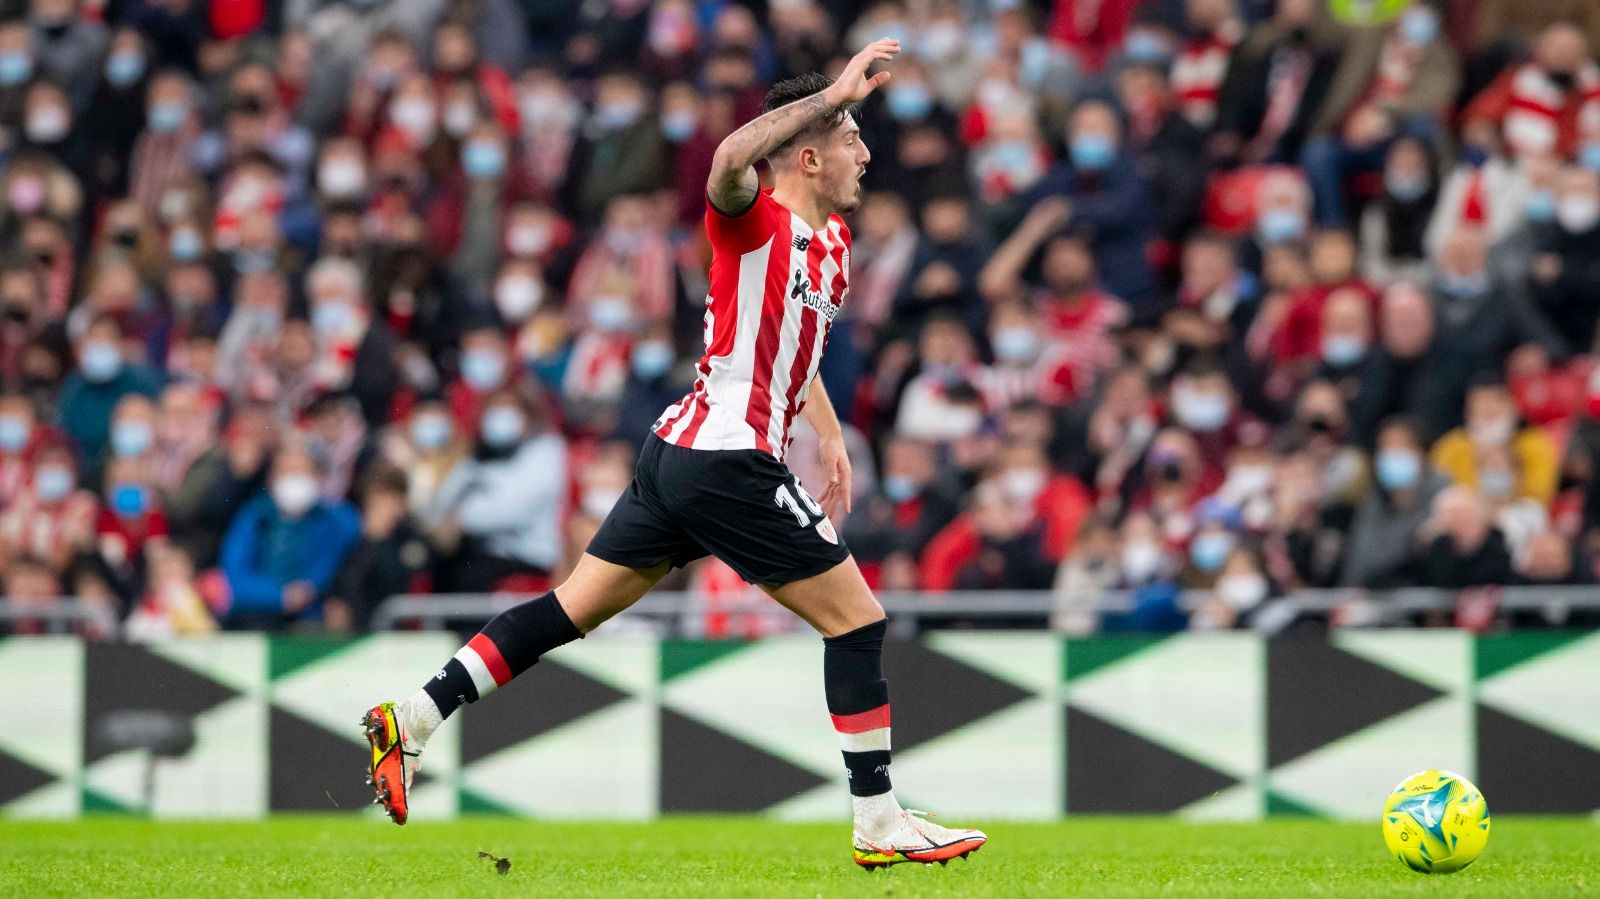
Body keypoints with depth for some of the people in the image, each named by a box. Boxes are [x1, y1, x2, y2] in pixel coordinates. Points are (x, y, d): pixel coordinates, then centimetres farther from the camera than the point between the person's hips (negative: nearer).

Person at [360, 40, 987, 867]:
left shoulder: (832, 238, 15)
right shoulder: (754, 221, -12)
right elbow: (729, 161, -36)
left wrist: (829, 434, 28)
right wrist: (834, 93, -35)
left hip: (680, 455, 9)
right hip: (729, 464, -9)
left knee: (575, 608, 10)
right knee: (857, 619, -2)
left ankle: (412, 719, 8)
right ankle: (879, 824, 3)